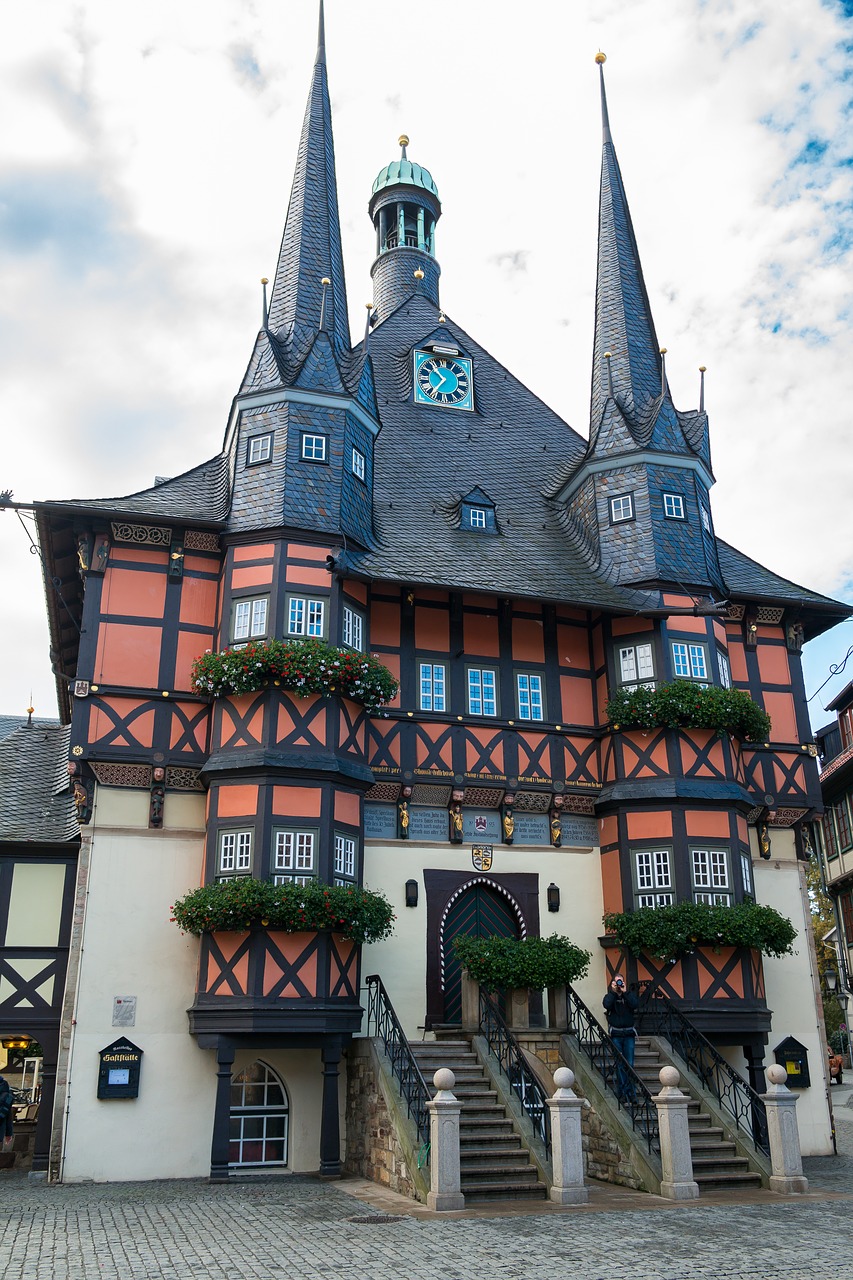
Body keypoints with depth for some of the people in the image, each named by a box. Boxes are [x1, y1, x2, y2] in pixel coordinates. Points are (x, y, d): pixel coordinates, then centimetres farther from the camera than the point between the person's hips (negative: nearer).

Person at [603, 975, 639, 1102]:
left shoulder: (629, 995, 11)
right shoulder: (610, 996, 8)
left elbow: (635, 1004, -11)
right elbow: (607, 1004, -14)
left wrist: (624, 992, -11)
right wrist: (613, 991, -11)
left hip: (629, 1033, 1)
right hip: (616, 1034, -1)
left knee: (630, 1064, 0)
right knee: (619, 1064, -2)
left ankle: (630, 1092, 7)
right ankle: (622, 1093, 2)